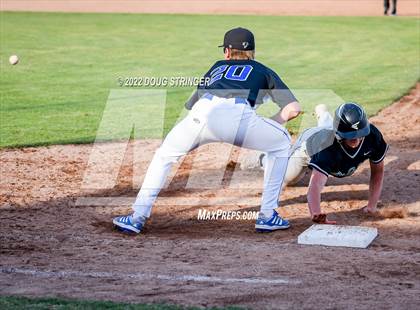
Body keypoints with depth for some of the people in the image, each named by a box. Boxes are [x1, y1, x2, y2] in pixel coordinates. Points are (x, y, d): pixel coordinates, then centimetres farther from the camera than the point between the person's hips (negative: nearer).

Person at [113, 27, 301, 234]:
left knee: (165, 154, 27)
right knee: (281, 143, 26)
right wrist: (269, 124, 35)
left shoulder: (218, 67, 40)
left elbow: (189, 106, 42)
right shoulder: (263, 71, 33)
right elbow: (294, 108, 21)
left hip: (203, 113, 2)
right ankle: (267, 216, 19)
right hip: (239, 115, -2)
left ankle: (137, 217, 18)